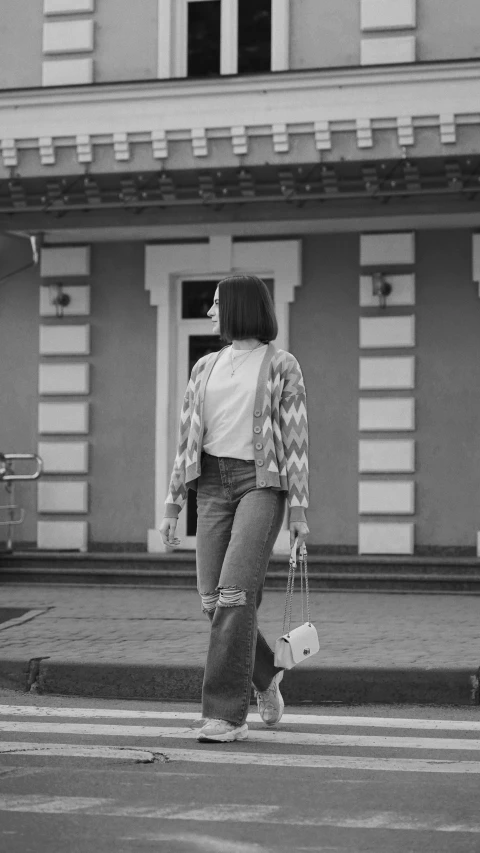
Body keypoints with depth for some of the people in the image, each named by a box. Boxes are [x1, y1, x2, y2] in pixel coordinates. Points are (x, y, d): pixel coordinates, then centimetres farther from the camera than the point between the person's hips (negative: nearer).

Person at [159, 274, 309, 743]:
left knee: (235, 592, -19)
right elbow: (188, 439, 13)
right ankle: (264, 674, 29)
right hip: (214, 486, 5)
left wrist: (299, 511, -7)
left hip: (263, 484, -5)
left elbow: (296, 439, -3)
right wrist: (172, 507, 8)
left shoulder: (283, 365, 0)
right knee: (214, 598, 0)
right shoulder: (206, 368, 15)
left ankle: (227, 714, -15)